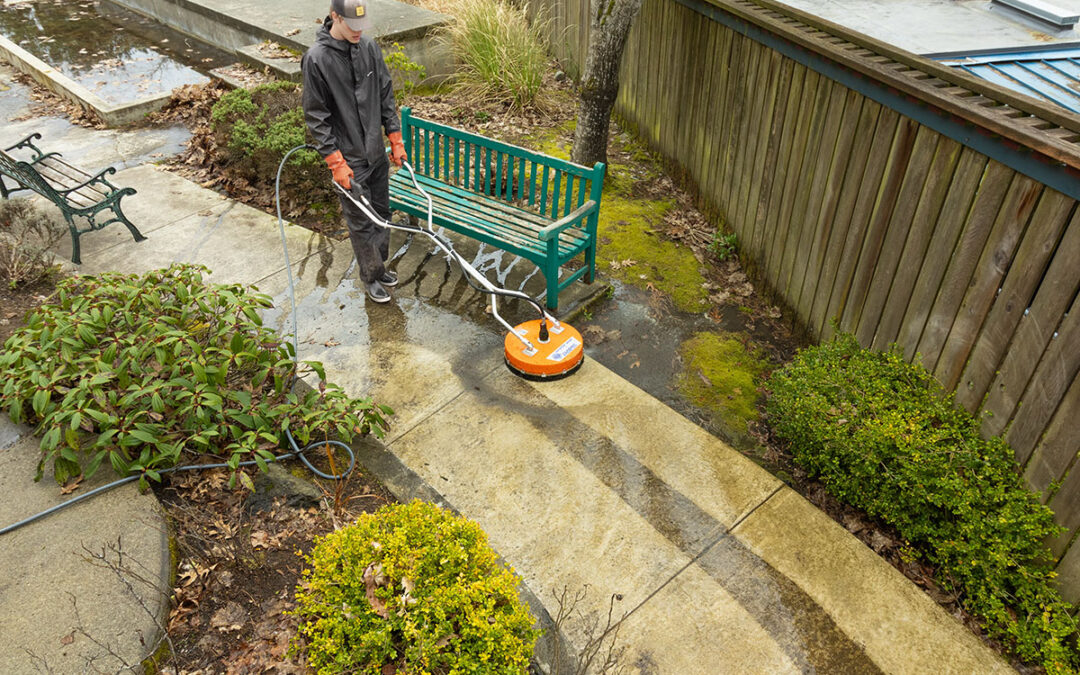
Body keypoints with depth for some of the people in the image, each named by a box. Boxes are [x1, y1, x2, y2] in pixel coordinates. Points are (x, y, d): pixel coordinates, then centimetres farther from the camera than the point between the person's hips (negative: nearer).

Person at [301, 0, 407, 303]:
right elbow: (316, 117, -14)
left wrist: (396, 139, 7)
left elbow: (386, 96, 9)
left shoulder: (369, 47, 0)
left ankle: (379, 264, 37)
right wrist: (336, 163, -17)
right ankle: (372, 277, 22)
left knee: (381, 213, 18)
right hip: (349, 159, -6)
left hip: (377, 152, 6)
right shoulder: (316, 58, -17)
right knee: (361, 222, 4)